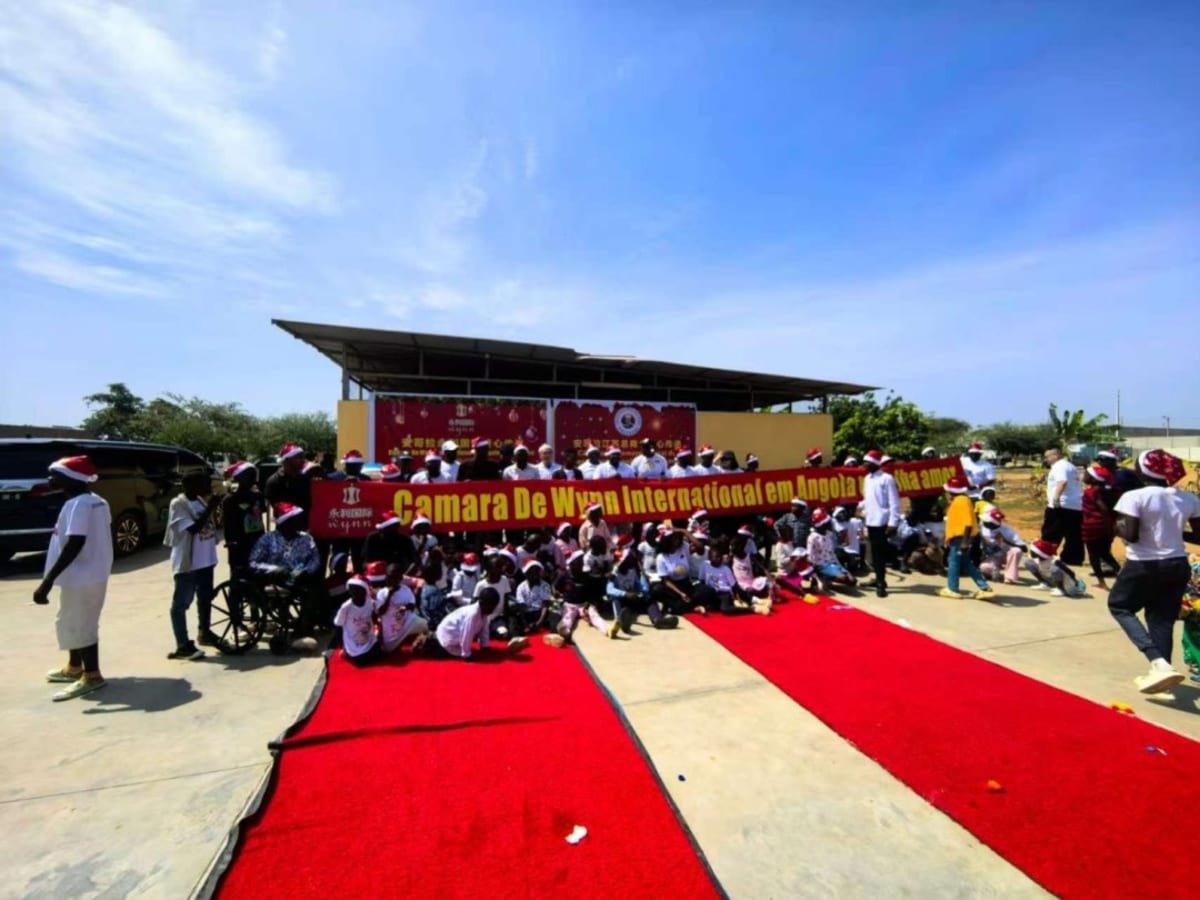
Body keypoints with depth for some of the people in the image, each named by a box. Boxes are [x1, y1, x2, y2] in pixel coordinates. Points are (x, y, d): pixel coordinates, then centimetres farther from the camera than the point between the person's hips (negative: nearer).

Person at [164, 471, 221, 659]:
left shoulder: (200, 502, 8)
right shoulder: (178, 504, -15)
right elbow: (193, 529, -24)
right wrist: (210, 508, -25)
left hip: (205, 560, 8)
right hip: (187, 563, -8)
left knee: (205, 599, 19)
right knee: (181, 603, 2)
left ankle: (205, 633, 35)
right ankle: (183, 646, 7)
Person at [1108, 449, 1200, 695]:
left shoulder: (1134, 497, -17)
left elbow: (1130, 535, -21)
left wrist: (1117, 525, -2)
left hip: (1143, 566, -6)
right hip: (1178, 565, 6)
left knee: (1119, 607, 13)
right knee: (1163, 620, 15)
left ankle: (1158, 662, -5)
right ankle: (1160, 671, 19)